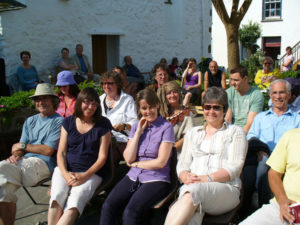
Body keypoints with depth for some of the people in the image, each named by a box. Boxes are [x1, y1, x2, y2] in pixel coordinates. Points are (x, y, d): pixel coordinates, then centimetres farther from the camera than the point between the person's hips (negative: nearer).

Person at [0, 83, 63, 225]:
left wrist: (23, 147, 3)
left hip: (44, 162, -6)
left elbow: (48, 150, -5)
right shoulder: (30, 121, 25)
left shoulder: (59, 122, 2)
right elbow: (20, 146, 19)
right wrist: (15, 155, -6)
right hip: (23, 160, 6)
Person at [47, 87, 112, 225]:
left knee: (73, 206, -28)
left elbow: (102, 156, 1)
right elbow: (61, 152, 10)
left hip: (91, 173, -2)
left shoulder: (103, 124, 4)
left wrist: (85, 175, -11)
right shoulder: (68, 122, 12)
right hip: (65, 170, 3)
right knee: (56, 199, -27)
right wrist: (65, 173, -8)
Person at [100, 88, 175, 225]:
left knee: (130, 212, -28)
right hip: (133, 177, 5)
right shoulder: (136, 127, 13)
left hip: (156, 180, -4)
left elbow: (161, 162, -8)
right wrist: (139, 132, -3)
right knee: (108, 206, -20)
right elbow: (128, 158, 2)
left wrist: (136, 164, 1)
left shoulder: (166, 127, -3)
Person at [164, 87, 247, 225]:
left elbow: (235, 167, 1)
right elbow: (182, 164, 18)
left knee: (195, 190, -39)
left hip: (226, 189, -2)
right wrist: (186, 177, -8)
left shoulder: (235, 132, 15)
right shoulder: (192, 133, 26)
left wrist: (208, 178, -14)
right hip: (192, 188, 2)